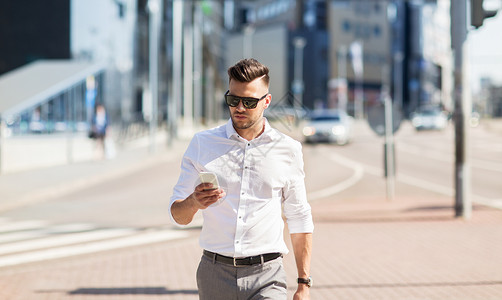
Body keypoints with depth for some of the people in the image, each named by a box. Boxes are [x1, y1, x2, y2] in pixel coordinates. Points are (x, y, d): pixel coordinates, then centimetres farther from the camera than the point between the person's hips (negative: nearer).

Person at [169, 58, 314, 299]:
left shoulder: (287, 150, 6)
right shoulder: (202, 143, 5)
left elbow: (299, 220, 11)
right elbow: (177, 214, 6)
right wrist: (194, 203, -18)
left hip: (266, 277, -1)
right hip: (214, 274, 1)